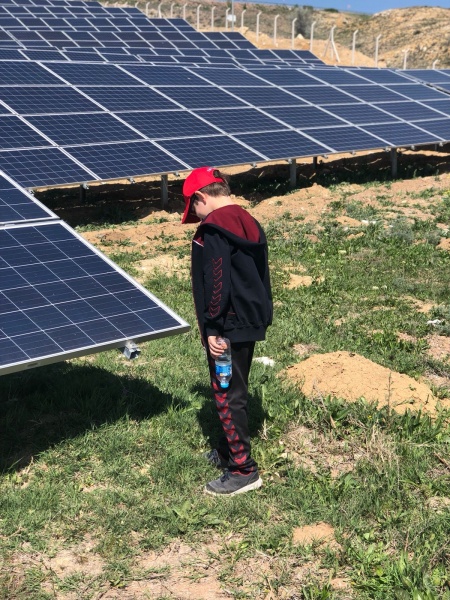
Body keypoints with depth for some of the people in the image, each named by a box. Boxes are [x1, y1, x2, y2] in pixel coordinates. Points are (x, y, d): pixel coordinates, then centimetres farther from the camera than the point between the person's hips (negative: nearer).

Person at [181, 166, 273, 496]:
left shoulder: (213, 229, -18)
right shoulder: (250, 223, 10)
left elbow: (216, 284, -23)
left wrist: (213, 329, -19)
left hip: (228, 328, -9)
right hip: (252, 322, 9)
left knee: (227, 396, 0)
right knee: (235, 391, 21)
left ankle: (244, 470, 8)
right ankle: (229, 450, 36)